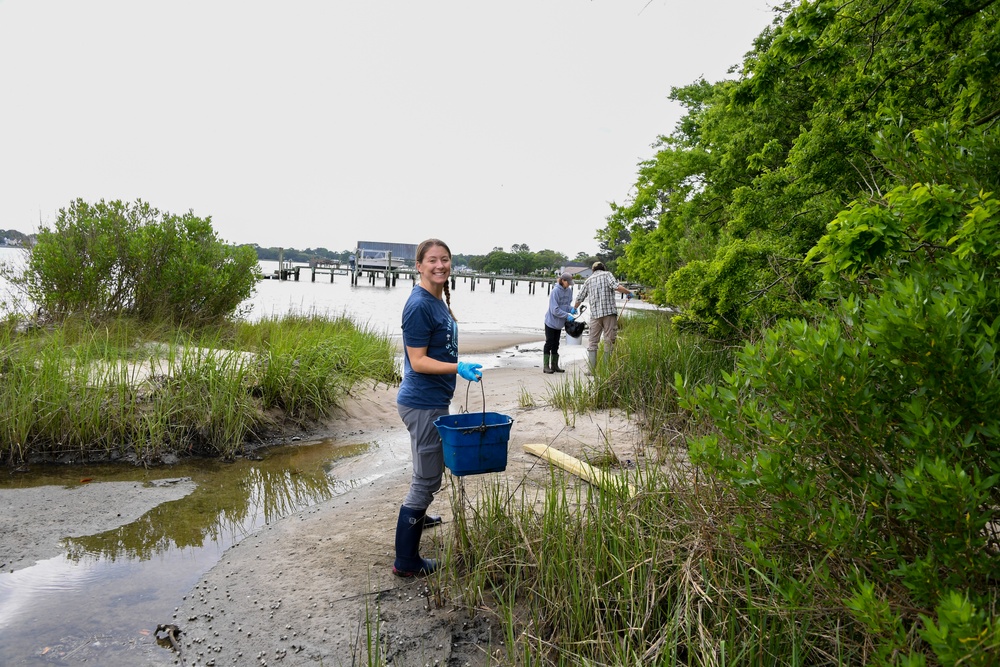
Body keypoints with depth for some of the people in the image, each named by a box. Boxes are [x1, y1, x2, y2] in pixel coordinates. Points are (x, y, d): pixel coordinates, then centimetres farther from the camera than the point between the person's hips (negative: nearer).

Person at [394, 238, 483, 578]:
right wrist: (459, 367, -32)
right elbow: (418, 362, -22)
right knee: (427, 479, -2)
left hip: (433, 400, 10)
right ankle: (406, 562, 8)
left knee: (427, 470, 29)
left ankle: (417, 515, 53)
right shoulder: (419, 306, -20)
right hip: (423, 405, -10)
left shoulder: (439, 301, 8)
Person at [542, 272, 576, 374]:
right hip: (551, 321, -7)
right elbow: (555, 309, -21)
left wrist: (571, 309, -8)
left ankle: (555, 365, 18)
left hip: (559, 323, 7)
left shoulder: (569, 290, 3)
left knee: (556, 344, 12)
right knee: (549, 343, -3)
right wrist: (567, 316, -23)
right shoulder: (555, 291, -19)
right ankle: (546, 366, 2)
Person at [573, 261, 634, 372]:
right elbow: (616, 286, -12)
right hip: (609, 312, -3)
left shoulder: (588, 280, 17)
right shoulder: (607, 274, 6)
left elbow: (580, 298, 22)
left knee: (593, 342, 10)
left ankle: (592, 369, 4)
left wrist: (574, 309, 39)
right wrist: (629, 292, 3)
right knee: (609, 341, 1)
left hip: (595, 313, 3)